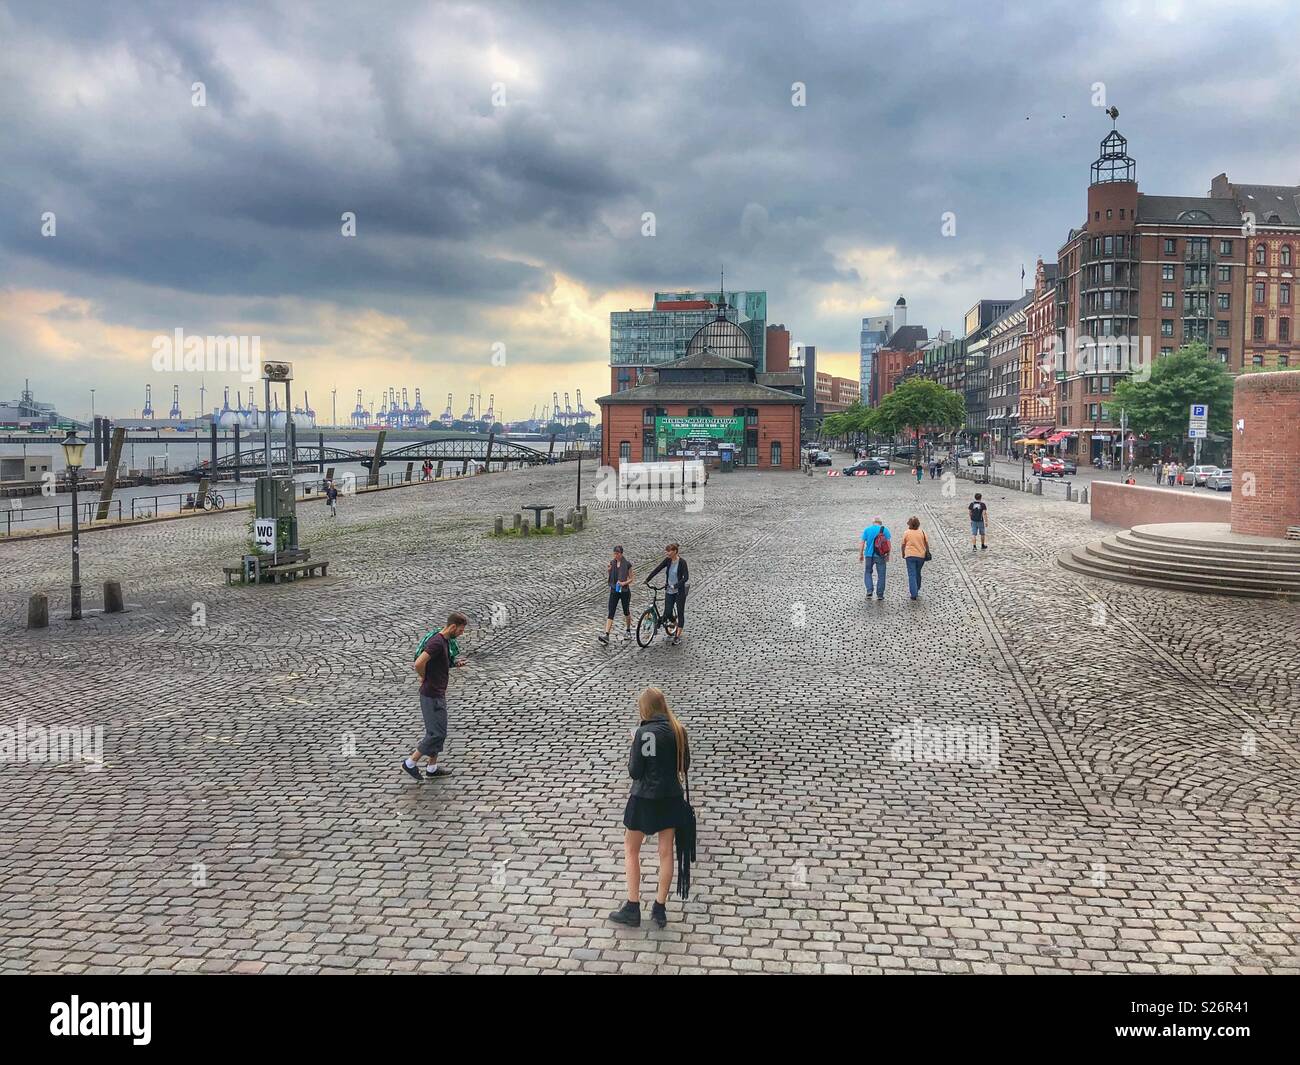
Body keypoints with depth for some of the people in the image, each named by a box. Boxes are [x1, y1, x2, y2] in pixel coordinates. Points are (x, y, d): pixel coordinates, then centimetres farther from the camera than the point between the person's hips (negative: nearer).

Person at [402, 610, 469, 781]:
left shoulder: (446, 641, 9)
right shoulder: (437, 642, -23)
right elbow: (419, 664, -31)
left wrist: (455, 663, 8)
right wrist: (425, 677, -11)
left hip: (439, 694, 10)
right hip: (432, 695, -10)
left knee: (439, 732, 16)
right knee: (436, 733, -4)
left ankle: (432, 768, 25)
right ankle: (410, 763, 8)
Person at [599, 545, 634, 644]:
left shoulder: (627, 564, -9)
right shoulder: (612, 562, 2)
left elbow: (631, 579, -4)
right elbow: (607, 575, 10)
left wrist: (624, 583, -22)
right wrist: (608, 569, -10)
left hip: (624, 591, -2)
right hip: (614, 591, 3)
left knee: (626, 612, 13)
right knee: (611, 613, -6)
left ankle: (628, 631, 34)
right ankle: (606, 635, -15)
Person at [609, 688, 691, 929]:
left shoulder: (644, 733, -20)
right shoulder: (678, 730, -3)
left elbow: (634, 772, -14)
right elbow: (685, 764, 7)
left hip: (644, 800, -5)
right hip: (671, 798, 5)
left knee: (631, 850, 12)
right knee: (666, 852, 13)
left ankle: (632, 909, 15)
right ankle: (660, 909, 21)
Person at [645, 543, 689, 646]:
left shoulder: (682, 562, -15)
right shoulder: (668, 560, 0)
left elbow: (686, 577, -21)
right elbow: (657, 569, 1)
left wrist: (675, 586, -30)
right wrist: (647, 580, -7)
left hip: (679, 592, -5)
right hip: (669, 591, 5)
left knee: (680, 613, 1)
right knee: (667, 614, 1)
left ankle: (678, 636, 7)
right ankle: (675, 624, 31)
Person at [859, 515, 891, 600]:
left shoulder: (867, 529, 3)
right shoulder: (885, 530, 0)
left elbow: (862, 543, -1)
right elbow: (888, 543, -3)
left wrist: (860, 554, 5)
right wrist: (888, 555, 6)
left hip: (869, 555, 1)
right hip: (880, 555, -1)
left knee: (868, 572, 17)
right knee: (881, 575, 7)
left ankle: (869, 590, 1)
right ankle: (880, 594, 8)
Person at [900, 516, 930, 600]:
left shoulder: (906, 533, -2)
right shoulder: (922, 532, 3)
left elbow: (903, 545, 4)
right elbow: (926, 543, 3)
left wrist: (903, 554, 18)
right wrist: (927, 552, 15)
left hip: (910, 555, -3)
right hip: (921, 555, 3)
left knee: (912, 575, -4)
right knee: (918, 573, 20)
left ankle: (913, 593, -13)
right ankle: (917, 590, 33)